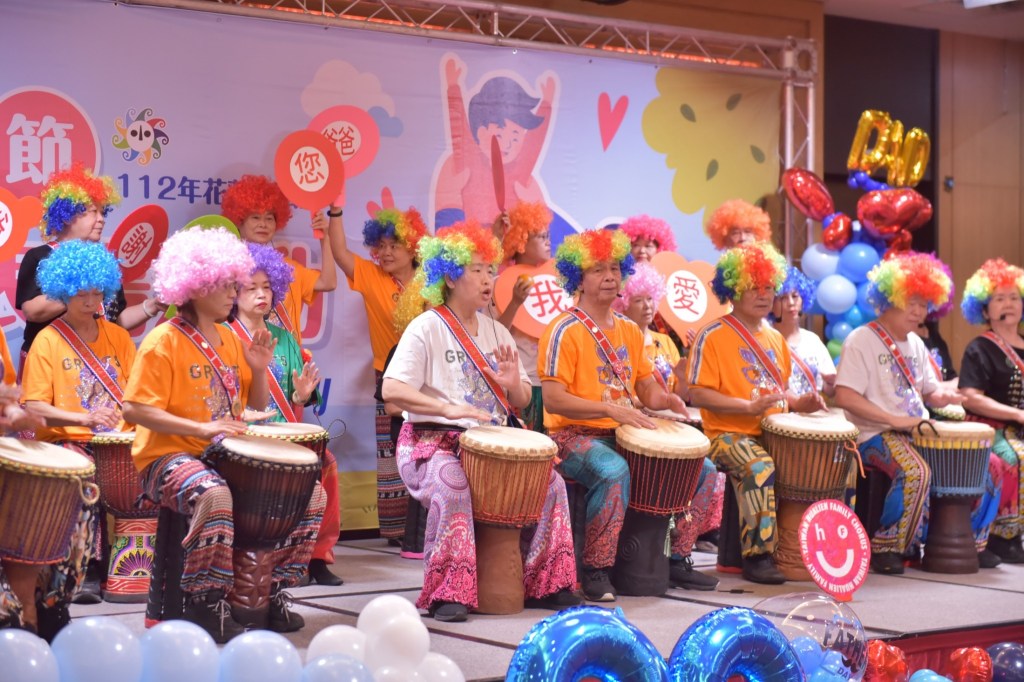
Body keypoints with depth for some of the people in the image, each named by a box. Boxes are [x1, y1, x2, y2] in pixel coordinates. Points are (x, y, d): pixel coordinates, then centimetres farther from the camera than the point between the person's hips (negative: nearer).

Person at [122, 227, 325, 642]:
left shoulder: (232, 340, 12)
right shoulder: (164, 342, -11)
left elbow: (257, 407, 18)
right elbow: (135, 410, -18)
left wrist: (259, 369, -3)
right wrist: (201, 428, -26)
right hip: (168, 456, -8)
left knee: (311, 493, -1)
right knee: (215, 496, -39)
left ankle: (272, 592, 9)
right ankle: (205, 605, -22)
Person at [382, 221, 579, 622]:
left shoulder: (496, 332, 15)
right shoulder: (427, 328, -5)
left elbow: (522, 403, 16)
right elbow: (392, 390, -17)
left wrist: (513, 385, -9)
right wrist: (448, 409, -30)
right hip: (434, 443, -6)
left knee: (551, 482, -11)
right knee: (453, 485, -36)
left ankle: (544, 584, -1)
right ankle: (448, 593, -28)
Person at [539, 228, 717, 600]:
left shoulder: (629, 330, 13)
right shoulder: (565, 331, -10)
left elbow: (647, 387, 16)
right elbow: (553, 400, -18)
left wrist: (663, 399, -8)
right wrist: (610, 409, -26)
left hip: (625, 435, 8)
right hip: (574, 436, -8)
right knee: (614, 471, -37)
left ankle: (677, 560, 9)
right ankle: (595, 571, -26)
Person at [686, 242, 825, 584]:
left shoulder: (775, 338, 17)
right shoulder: (713, 337, -5)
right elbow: (697, 394, -12)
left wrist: (798, 402, 4)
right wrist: (749, 407, -21)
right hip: (729, 435, -7)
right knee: (761, 468, -35)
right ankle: (757, 556, -25)